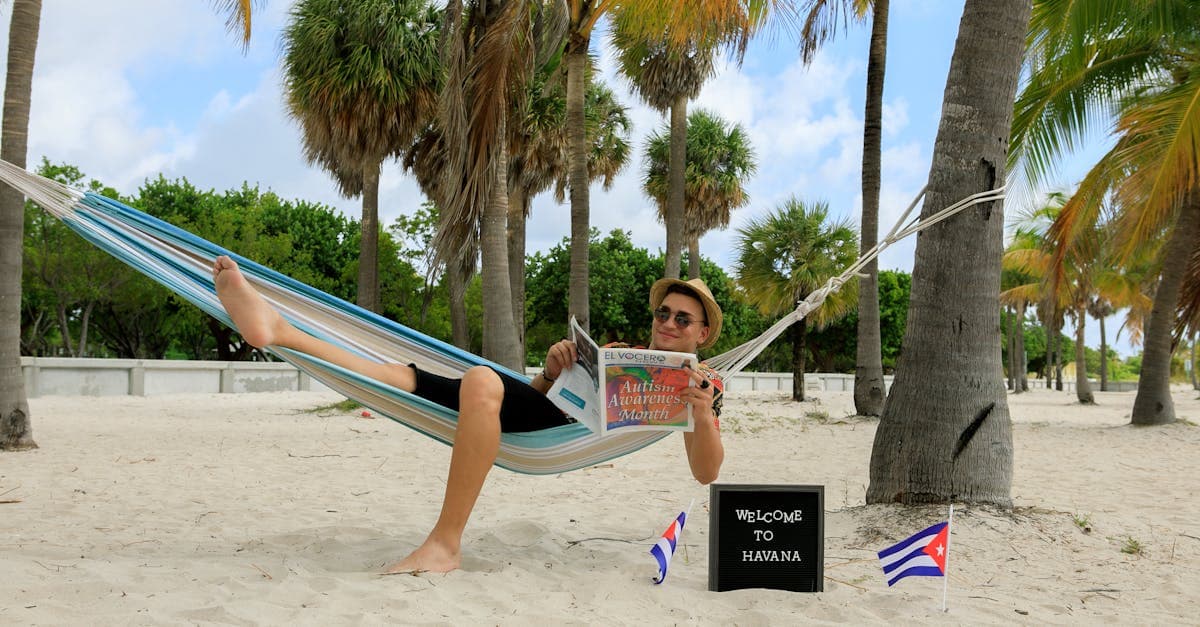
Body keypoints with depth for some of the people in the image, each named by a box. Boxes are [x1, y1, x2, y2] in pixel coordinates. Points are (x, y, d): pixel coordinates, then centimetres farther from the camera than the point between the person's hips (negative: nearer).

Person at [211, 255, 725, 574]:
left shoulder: (701, 382, 17)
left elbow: (706, 474, 0)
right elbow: (536, 395, 28)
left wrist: (704, 416, -20)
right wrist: (552, 371, 5)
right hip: (544, 417, 7)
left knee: (482, 380, -34)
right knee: (411, 379, -5)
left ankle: (446, 543, -34)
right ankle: (277, 330, -8)